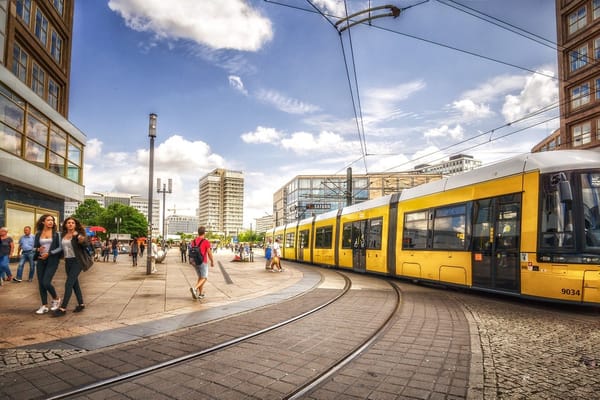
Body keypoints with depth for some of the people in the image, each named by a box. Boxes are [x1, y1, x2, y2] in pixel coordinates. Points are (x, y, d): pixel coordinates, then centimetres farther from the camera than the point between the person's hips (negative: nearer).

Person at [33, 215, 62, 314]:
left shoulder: (56, 233, -2)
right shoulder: (38, 234, 7)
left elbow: (60, 247, -6)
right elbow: (34, 247, 11)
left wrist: (49, 253, -15)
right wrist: (38, 249, -11)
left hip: (52, 260, -4)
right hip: (41, 260, 4)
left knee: (46, 282, -12)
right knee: (41, 284, 5)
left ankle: (56, 299, 14)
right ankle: (44, 306, 16)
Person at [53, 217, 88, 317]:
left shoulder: (78, 234, -10)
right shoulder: (63, 235, 7)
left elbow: (87, 244, -23)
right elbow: (62, 247, 19)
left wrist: (82, 241, -42)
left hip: (77, 261, -7)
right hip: (67, 262, 7)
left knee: (68, 284, -11)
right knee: (74, 283, 13)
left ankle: (63, 308, -8)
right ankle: (81, 304, 25)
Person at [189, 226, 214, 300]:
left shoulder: (194, 241, 3)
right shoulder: (206, 242, -15)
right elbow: (210, 254, -12)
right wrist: (212, 262, 2)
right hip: (203, 263, -6)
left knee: (200, 277, 19)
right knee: (204, 278, 1)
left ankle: (201, 294, 19)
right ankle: (194, 288, -23)